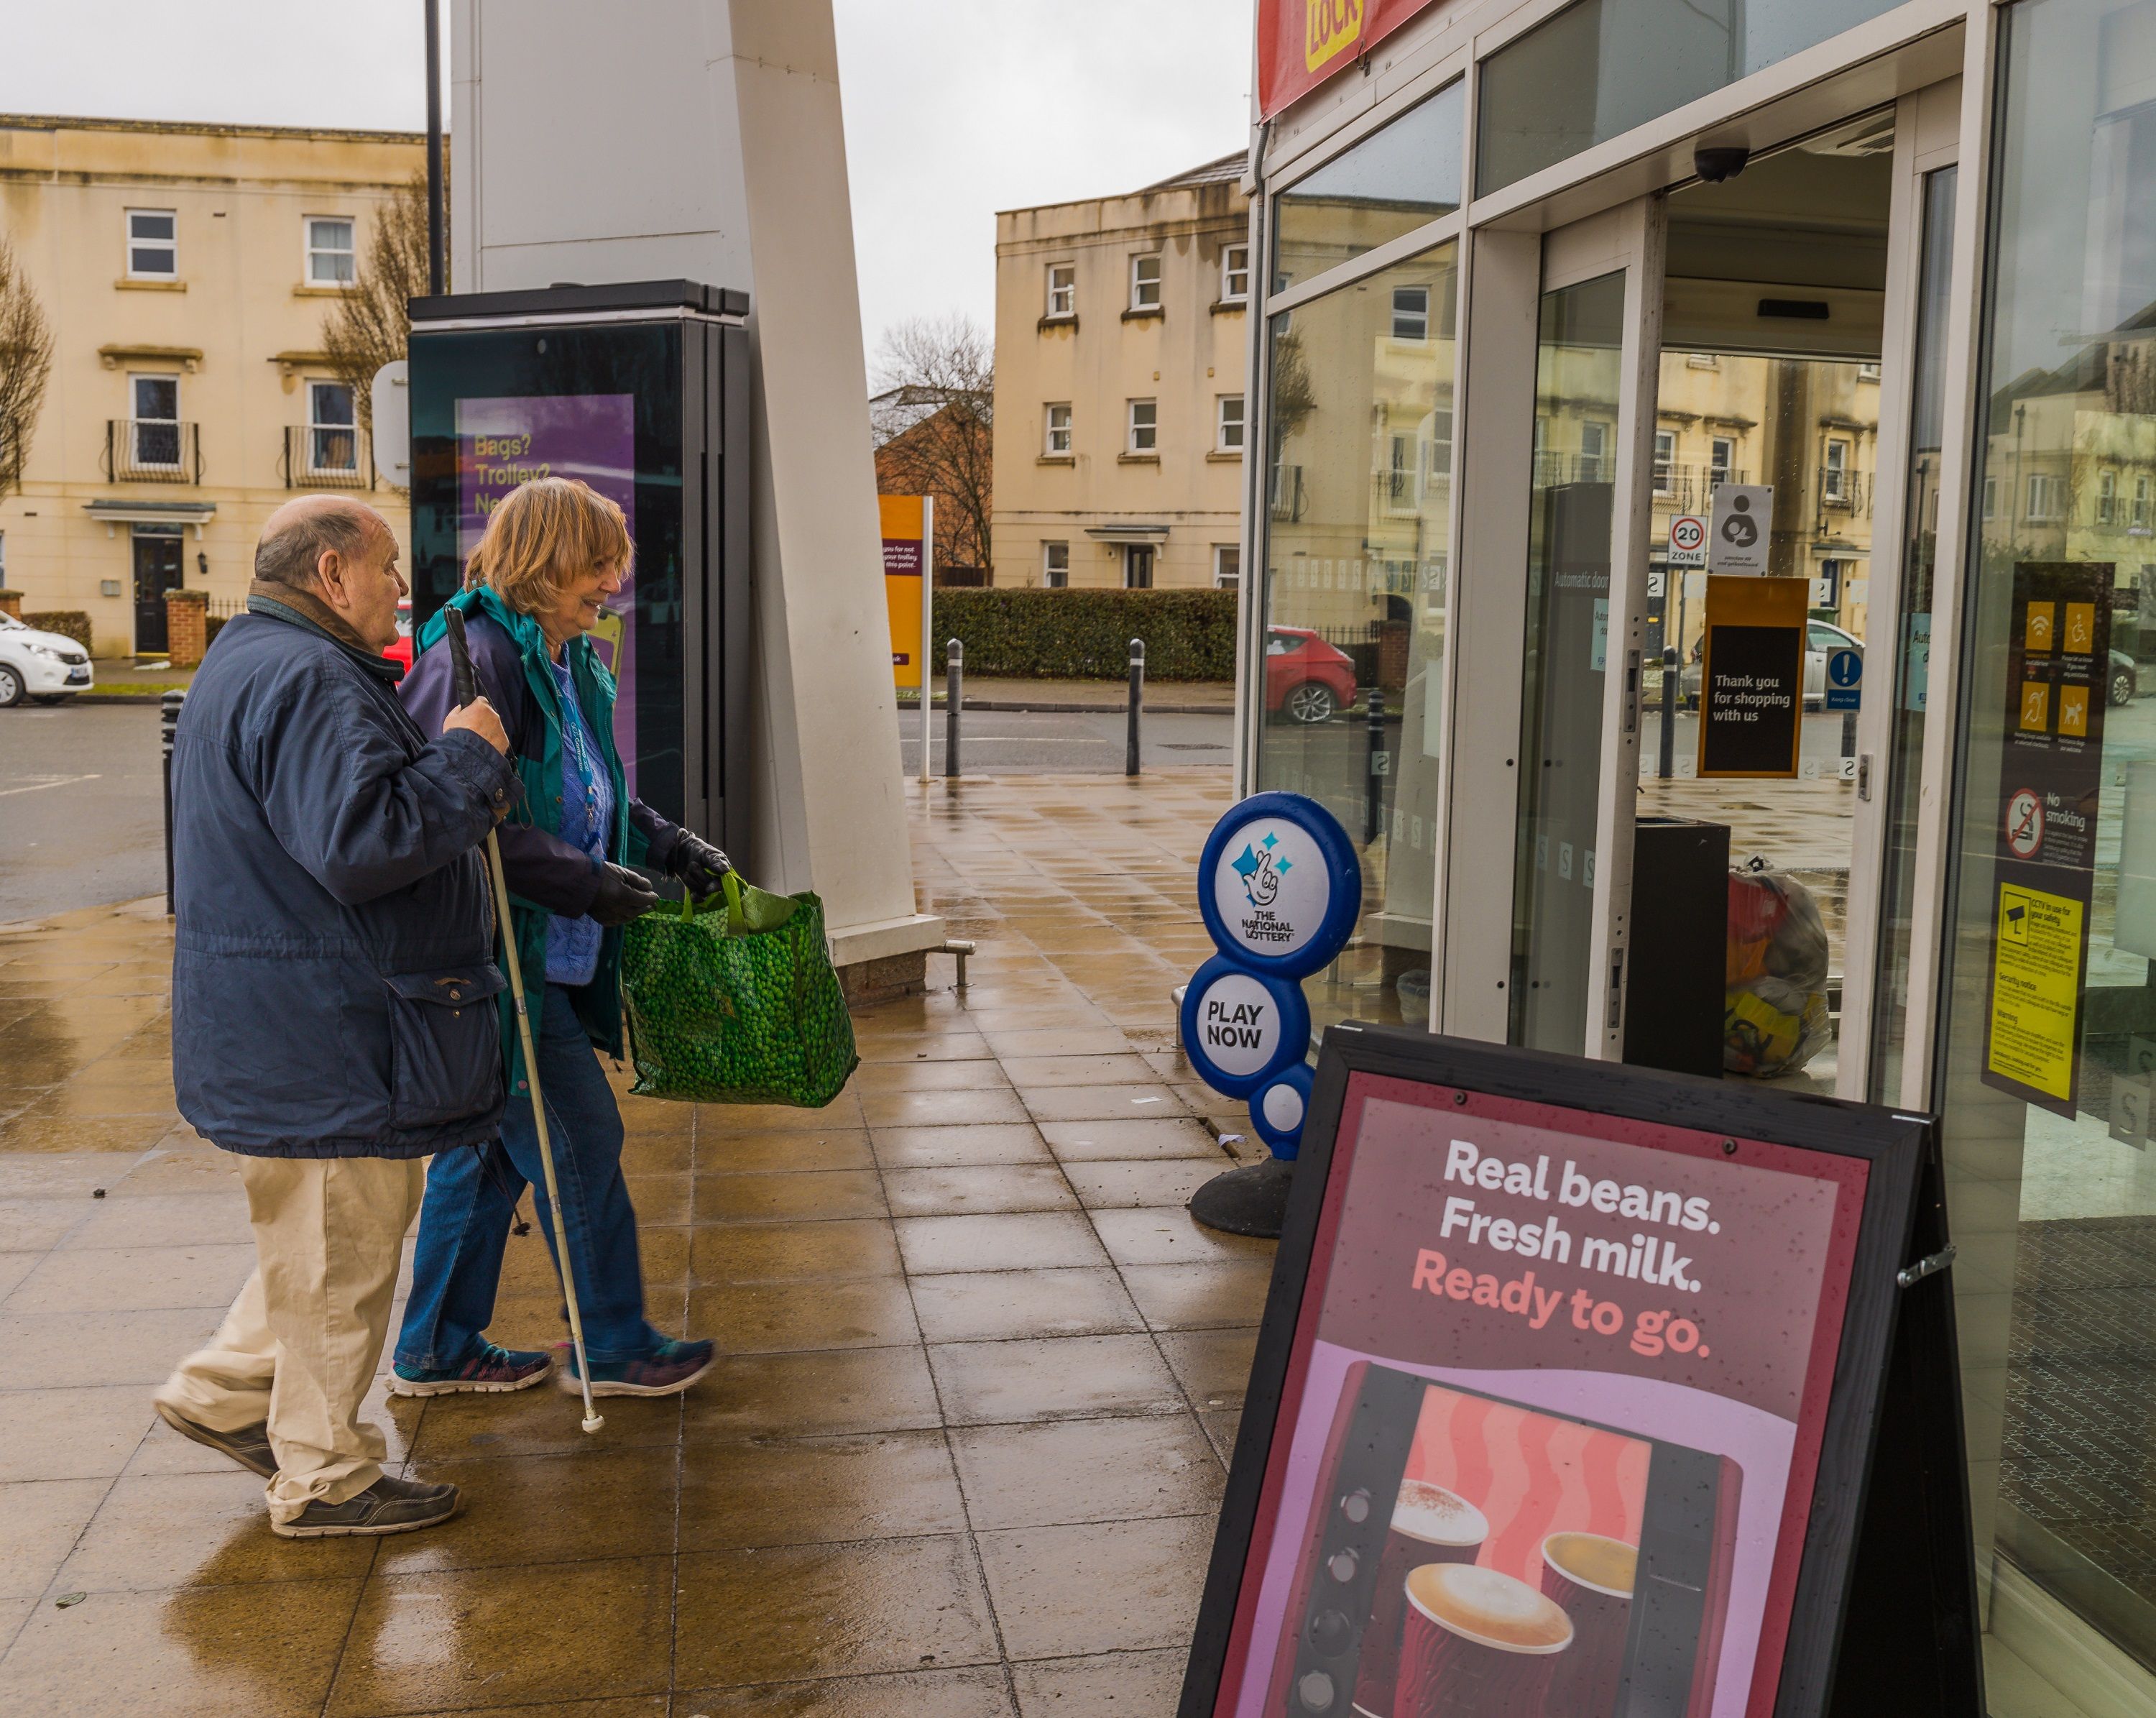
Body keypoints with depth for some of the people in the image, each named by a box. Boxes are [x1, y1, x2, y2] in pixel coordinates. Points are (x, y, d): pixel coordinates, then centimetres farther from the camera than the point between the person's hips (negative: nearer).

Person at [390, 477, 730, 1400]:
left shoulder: (572, 664, 12)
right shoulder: (474, 658, -18)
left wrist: (665, 844, 9)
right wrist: (582, 880, -24)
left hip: (542, 953, 10)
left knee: (489, 1144, 16)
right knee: (580, 1140, 0)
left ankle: (435, 1349, 30)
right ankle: (612, 1346, 17)